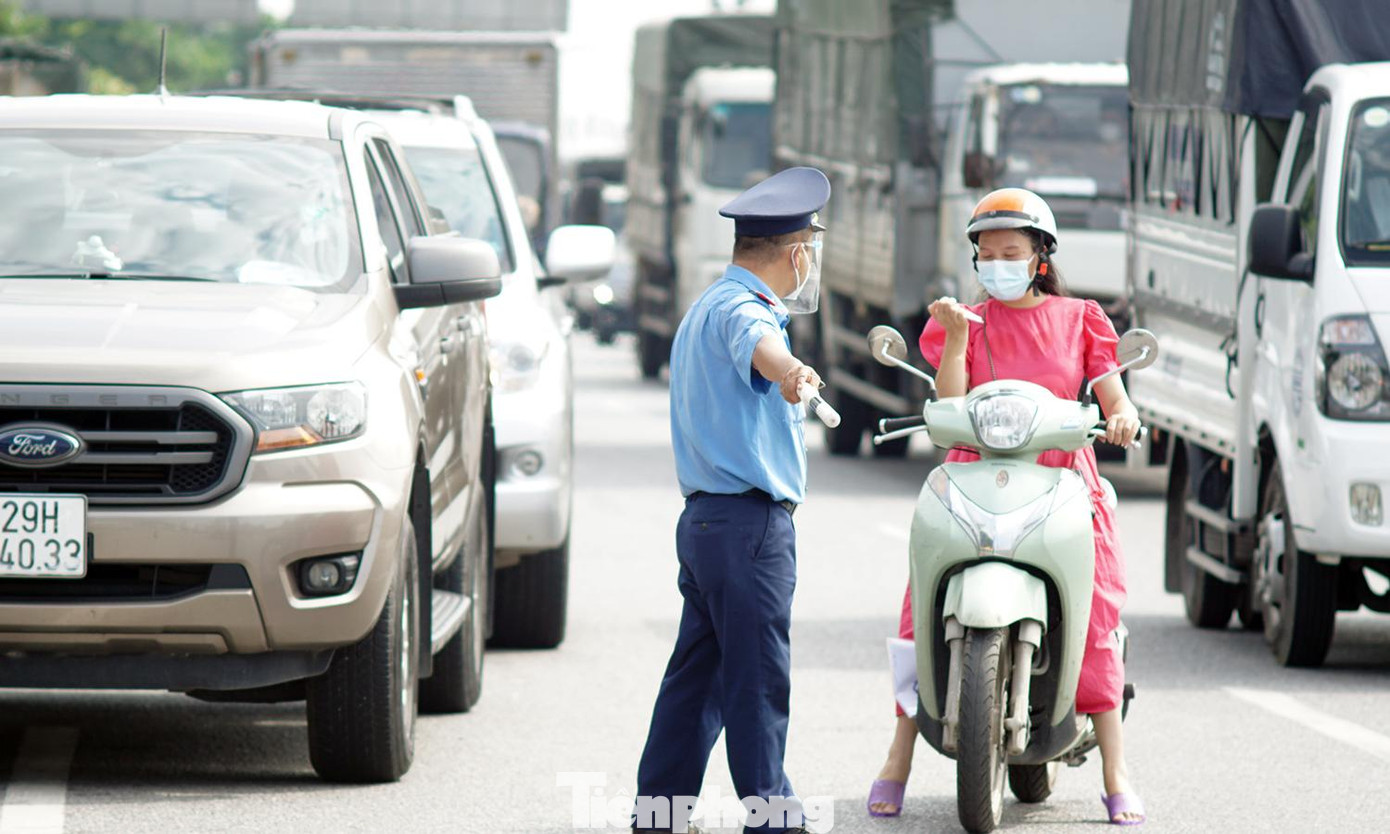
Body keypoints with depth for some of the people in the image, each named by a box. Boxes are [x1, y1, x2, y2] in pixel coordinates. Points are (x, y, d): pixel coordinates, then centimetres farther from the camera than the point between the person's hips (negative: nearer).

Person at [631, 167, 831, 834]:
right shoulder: (739, 307, -14)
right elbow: (754, 340, -39)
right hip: (751, 522, -10)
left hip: (705, 519, 10)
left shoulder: (704, 308, 20)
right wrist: (790, 370, -60)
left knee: (697, 673, 12)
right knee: (759, 679, -7)